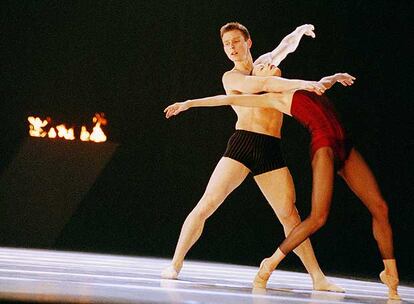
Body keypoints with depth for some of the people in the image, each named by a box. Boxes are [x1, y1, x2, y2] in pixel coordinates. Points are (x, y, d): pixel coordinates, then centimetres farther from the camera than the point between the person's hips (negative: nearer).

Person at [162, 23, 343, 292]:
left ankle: (318, 279, -6)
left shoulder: (263, 63, 23)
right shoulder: (231, 77, 7)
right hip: (243, 143, -3)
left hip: (272, 151, 3)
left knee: (289, 214, -5)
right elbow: (259, 84, -12)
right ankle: (176, 264, -5)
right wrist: (300, 84, -19)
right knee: (207, 205, -12)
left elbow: (287, 45, 43)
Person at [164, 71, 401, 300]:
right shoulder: (277, 97, 8)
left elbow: (326, 81, 52)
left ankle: (391, 274, 9)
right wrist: (189, 103, 5)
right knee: (318, 217, -16)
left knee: (380, 207, 0)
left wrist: (336, 77, 37)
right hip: (323, 146, -6)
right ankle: (271, 264, -2)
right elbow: (230, 99, 6)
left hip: (345, 148, 6)